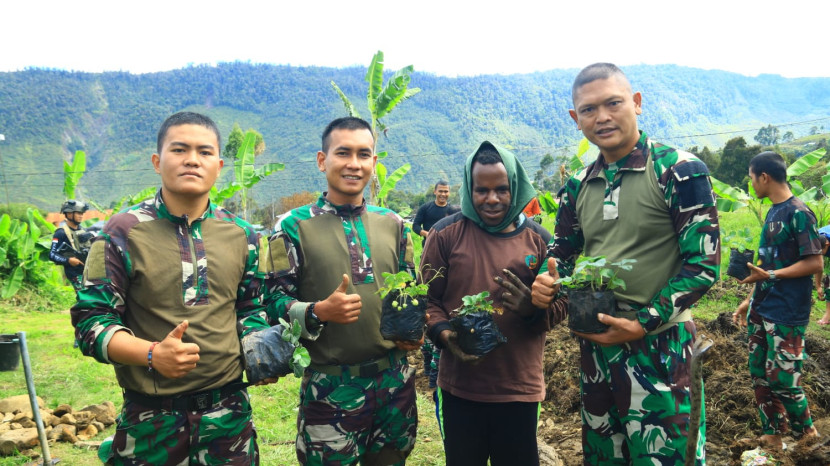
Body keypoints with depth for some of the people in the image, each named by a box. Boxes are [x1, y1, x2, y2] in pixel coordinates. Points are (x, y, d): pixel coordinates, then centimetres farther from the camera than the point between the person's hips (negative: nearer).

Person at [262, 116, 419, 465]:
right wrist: (319, 311, -24)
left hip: (395, 381, 4)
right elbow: (275, 302, -7)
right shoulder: (294, 226, -5)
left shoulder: (393, 224, 7)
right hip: (329, 387, -4)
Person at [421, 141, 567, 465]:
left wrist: (533, 309, -16)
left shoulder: (538, 239, 2)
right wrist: (444, 335, -16)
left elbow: (560, 305, 5)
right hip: (459, 389, -1)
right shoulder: (446, 234, -3)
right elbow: (428, 299, 1)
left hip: (521, 389, 2)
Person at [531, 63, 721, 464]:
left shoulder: (679, 170, -9)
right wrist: (547, 280, -6)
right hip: (594, 343, 6)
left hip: (659, 345, -5)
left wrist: (643, 323, -18)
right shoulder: (579, 185, 7)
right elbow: (562, 251, 17)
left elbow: (703, 264, -12)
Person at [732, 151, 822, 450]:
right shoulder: (772, 212, 12)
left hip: (787, 314, -8)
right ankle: (772, 437, 24)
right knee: (760, 376, 12)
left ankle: (808, 434, 21)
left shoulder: (798, 213, -13)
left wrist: (769, 275, -25)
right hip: (761, 311, 8)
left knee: (782, 380, -2)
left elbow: (815, 263, -16)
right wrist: (750, 302, 18)